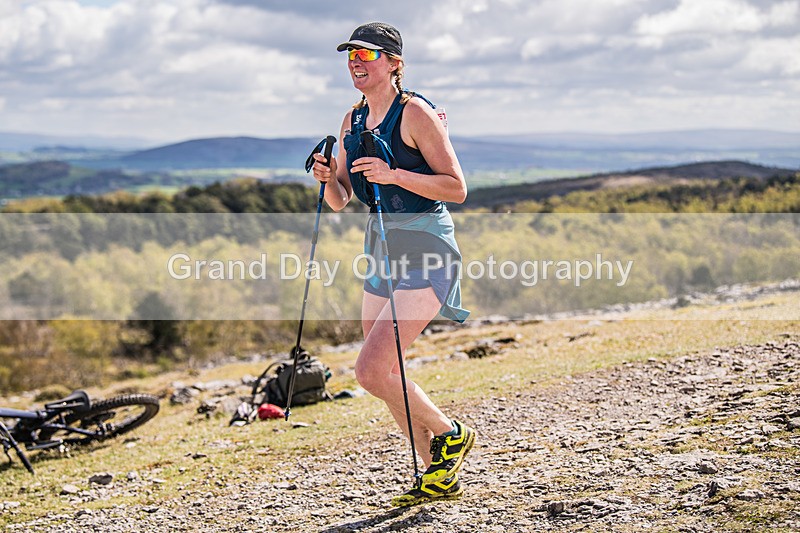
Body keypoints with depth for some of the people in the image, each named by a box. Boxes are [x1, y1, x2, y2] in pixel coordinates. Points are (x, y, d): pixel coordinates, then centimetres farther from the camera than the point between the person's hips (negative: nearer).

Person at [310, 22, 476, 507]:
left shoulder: (415, 113, -12)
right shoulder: (353, 121, 11)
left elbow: (457, 188, -16)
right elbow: (341, 200, 13)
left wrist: (393, 175, -26)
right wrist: (328, 178, -9)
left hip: (426, 250, -8)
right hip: (382, 248, 8)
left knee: (370, 371, -14)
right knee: (388, 376, 10)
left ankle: (451, 434, 10)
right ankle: (440, 476, 24)